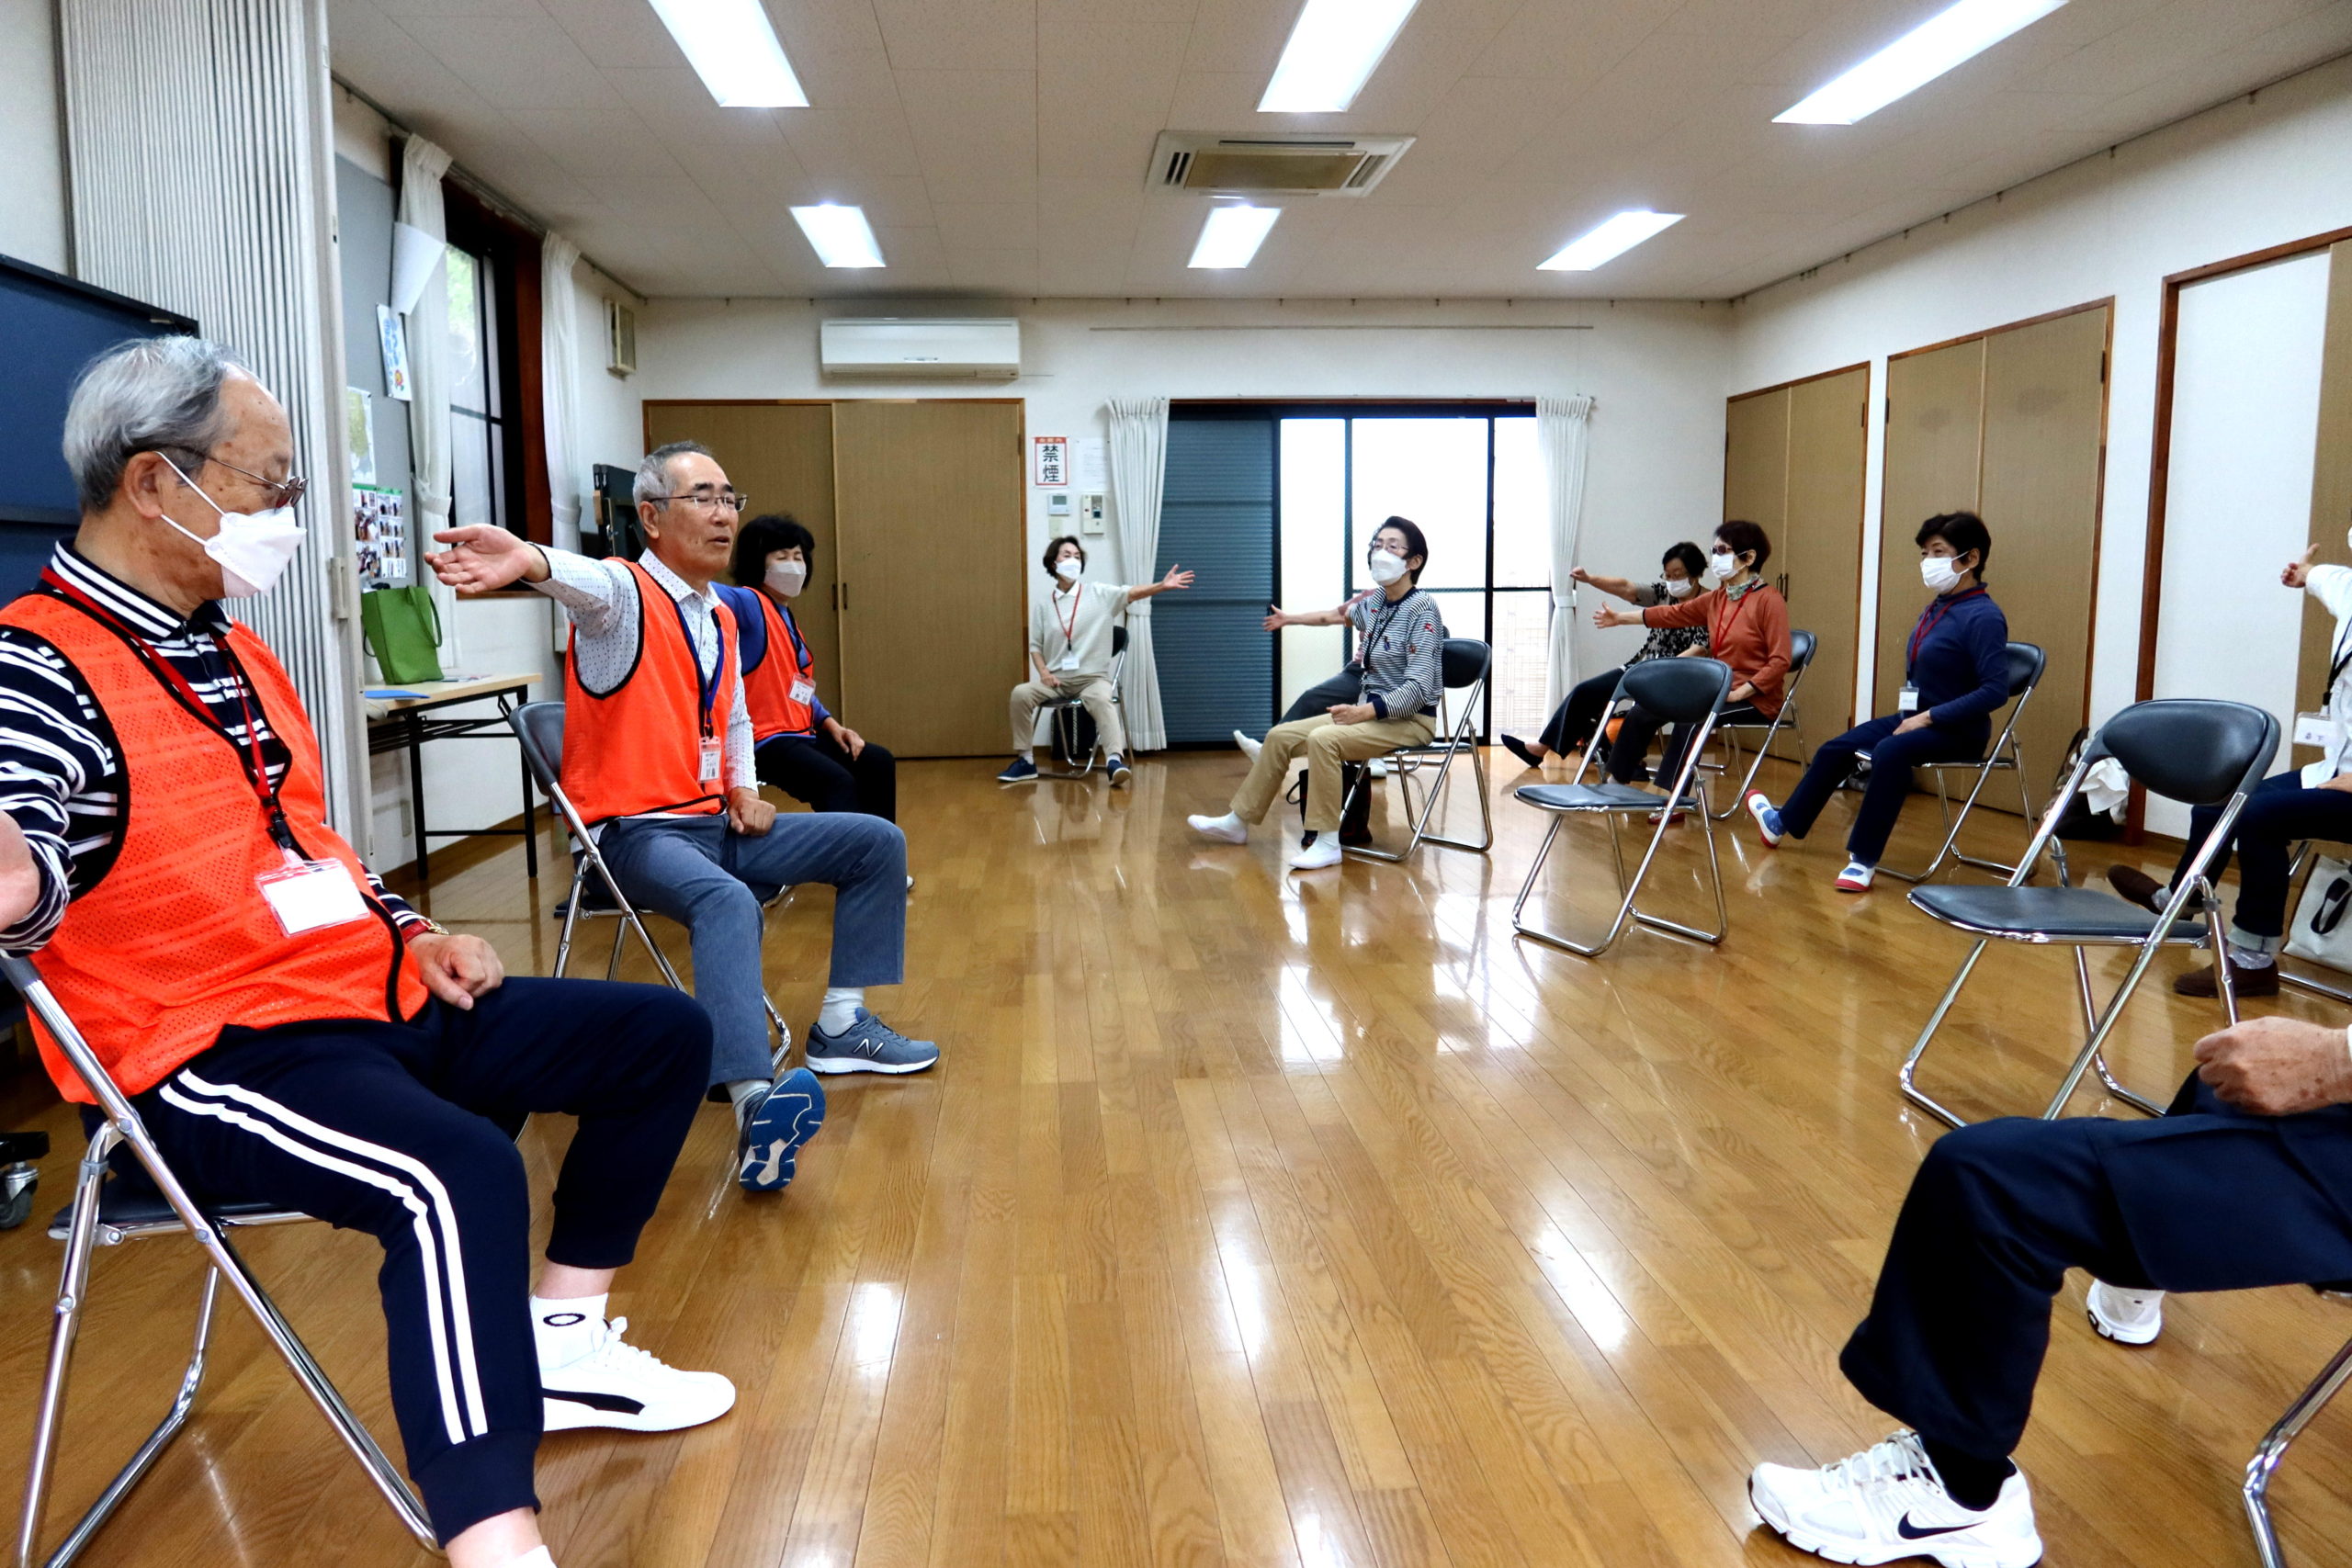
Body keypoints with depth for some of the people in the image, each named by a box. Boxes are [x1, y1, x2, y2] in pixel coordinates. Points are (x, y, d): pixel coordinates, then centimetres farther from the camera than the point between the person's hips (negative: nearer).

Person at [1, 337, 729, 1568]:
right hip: (212, 1054, -9)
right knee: (457, 1175, -39)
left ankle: (560, 1341, 16)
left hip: (376, 1000, 10)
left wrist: (408, 932, 9)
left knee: (662, 1036, 9)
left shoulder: (234, 651, 15)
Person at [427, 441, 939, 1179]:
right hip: (637, 831, -8)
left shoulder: (721, 619, 15)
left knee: (877, 843, 3)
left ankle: (841, 1024, 7)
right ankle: (755, 1103, -50)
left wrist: (744, 789, 9)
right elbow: (590, 584, -36)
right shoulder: (625, 594, -9)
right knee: (728, 901, -38)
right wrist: (532, 561, -60)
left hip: (717, 823, 9)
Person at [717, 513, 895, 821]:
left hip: (800, 735, 10)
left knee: (878, 763, 8)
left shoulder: (787, 619, 19)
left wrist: (831, 725, 10)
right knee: (837, 782, -28)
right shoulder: (749, 603, -9)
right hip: (764, 740, -10)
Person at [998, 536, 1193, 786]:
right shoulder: (1042, 606, 10)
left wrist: (1162, 586, -30)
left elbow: (1131, 593, -12)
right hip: (1057, 679, 3)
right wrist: (1043, 672, -7)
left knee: (1102, 700, -36)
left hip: (1093, 677, -3)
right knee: (1021, 693, -22)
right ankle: (1024, 761, -11)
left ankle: (1115, 761, -49)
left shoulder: (1099, 594, 3)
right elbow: (1035, 646, 12)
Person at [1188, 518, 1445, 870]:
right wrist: (1292, 619, 44)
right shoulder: (1374, 606, 7)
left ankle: (1326, 842, -25)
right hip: (1369, 712, 8)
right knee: (1280, 736, 2)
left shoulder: (1423, 611, -16)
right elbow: (1340, 614, 32)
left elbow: (1418, 688, -24)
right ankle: (1238, 821, 13)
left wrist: (1365, 711, -35)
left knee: (1322, 739, -32)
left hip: (1409, 720, -8)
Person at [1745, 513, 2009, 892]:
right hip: (1916, 718, 9)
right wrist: (1910, 713, 5)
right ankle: (1783, 822, 33)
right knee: (1836, 748, 12)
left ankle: (1863, 860, -28)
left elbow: (1995, 690, -24)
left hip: (1958, 731, -9)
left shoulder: (1983, 617, -18)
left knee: (1890, 751, -35)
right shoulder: (1937, 608, 7)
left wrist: (1929, 717, -24)